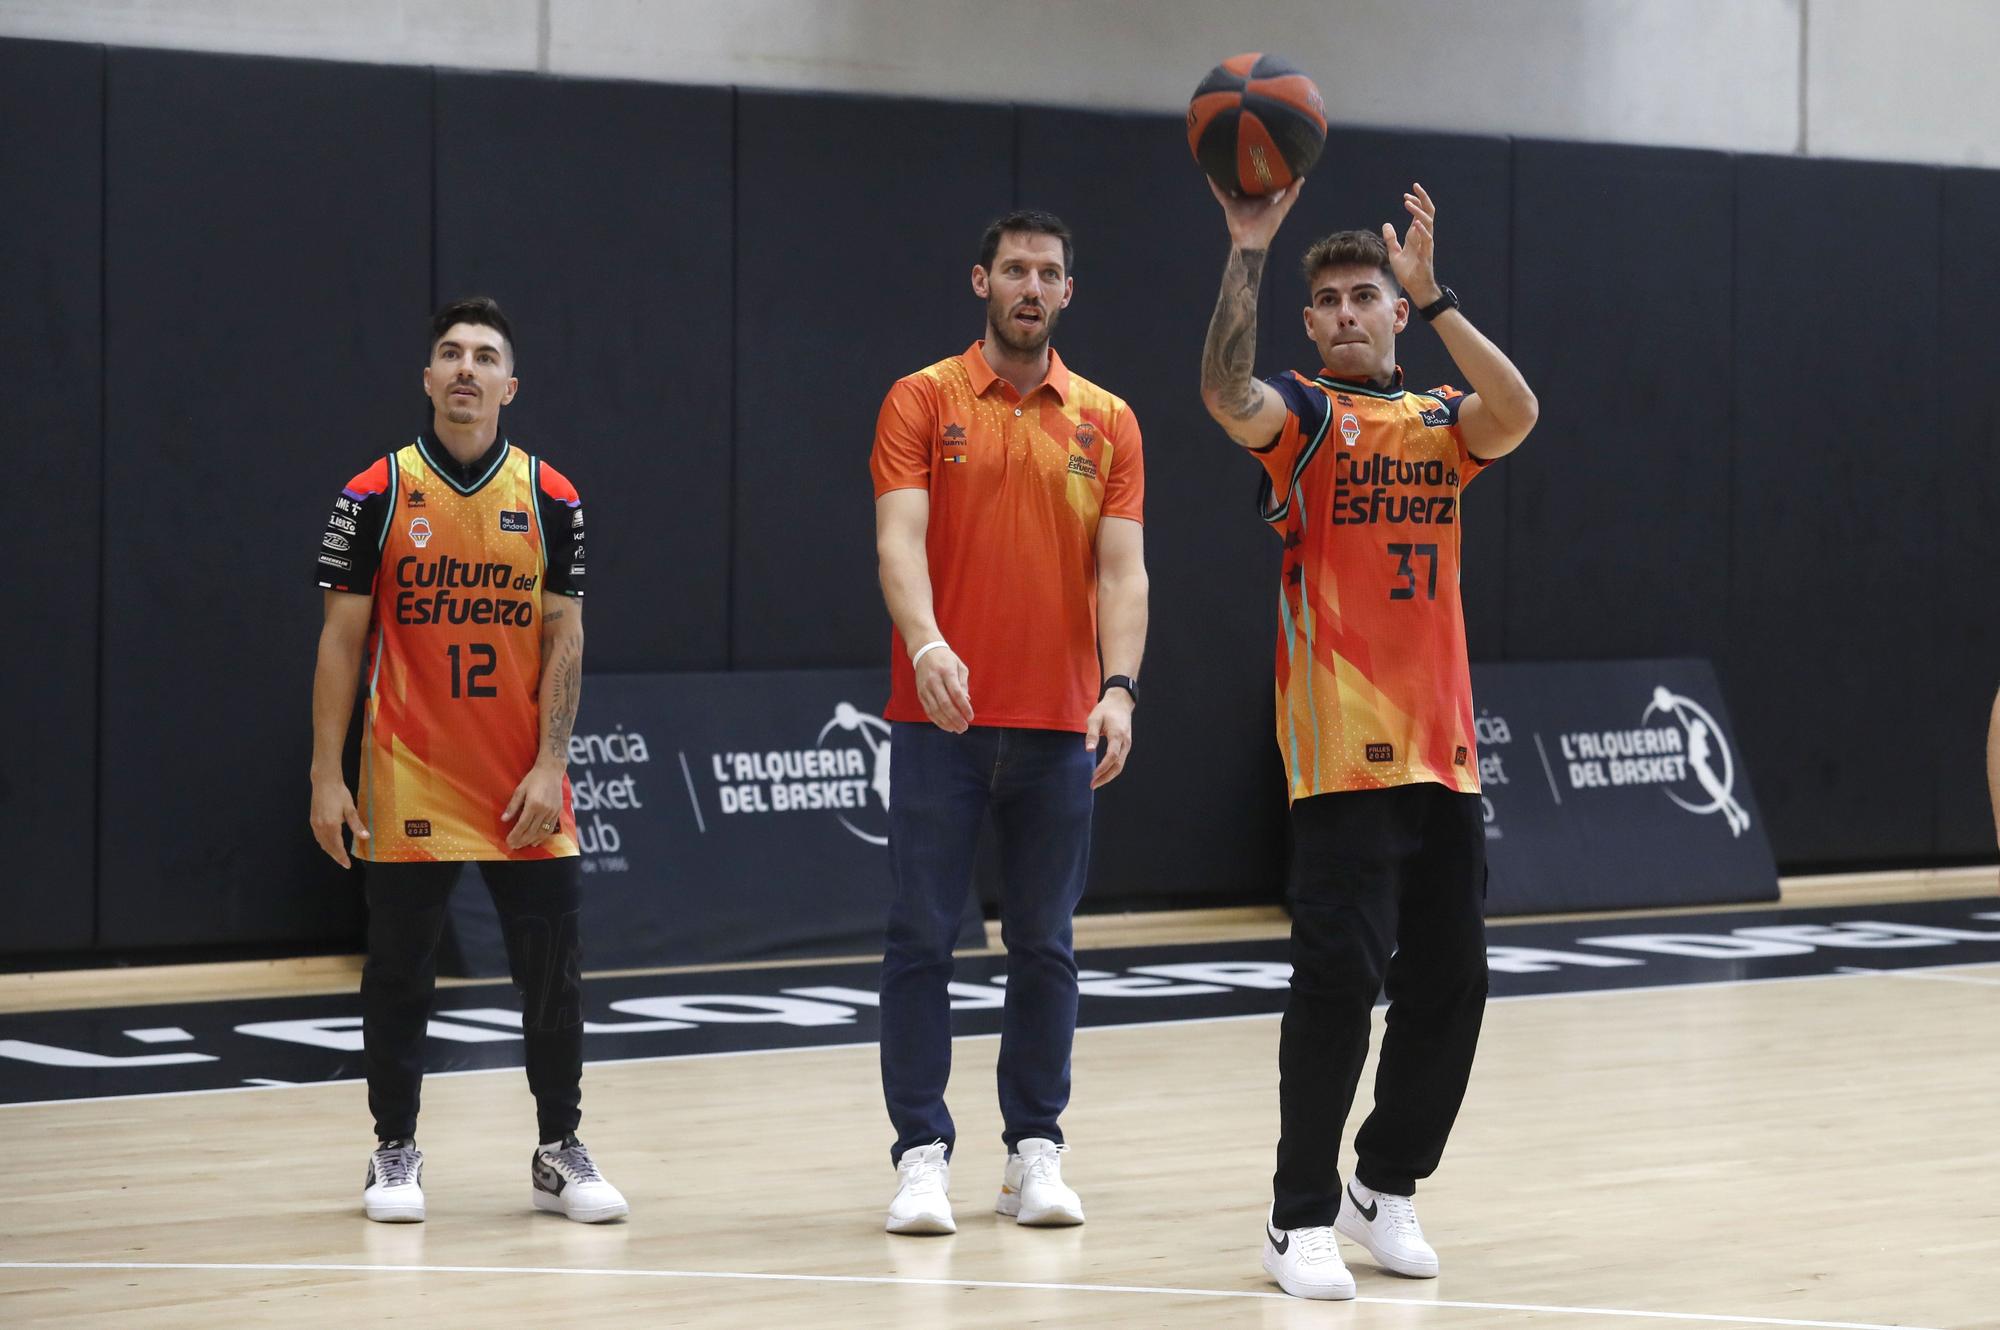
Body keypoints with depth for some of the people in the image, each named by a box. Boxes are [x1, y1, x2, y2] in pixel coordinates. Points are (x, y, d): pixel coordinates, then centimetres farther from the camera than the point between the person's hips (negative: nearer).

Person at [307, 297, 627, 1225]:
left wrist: (548, 764, -6)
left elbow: (563, 639, 3)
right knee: (399, 970, 4)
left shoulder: (550, 499, 3)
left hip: (525, 790, 1)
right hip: (410, 785, -1)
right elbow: (341, 640, 0)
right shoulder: (376, 496, -1)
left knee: (552, 969, 2)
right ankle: (394, 1153, 16)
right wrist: (326, 775, -5)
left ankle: (559, 1152, 14)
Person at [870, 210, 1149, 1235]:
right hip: (940, 718, -2)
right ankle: (922, 1153, 3)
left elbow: (1121, 568, 3)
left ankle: (1035, 1151, 14)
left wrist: (1119, 686, -12)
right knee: (921, 937, -2)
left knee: (1044, 945, 6)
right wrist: (928, 644, -28)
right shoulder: (923, 402, 2)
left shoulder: (1106, 422, 9)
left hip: (1059, 726, 2)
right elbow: (899, 539, -10)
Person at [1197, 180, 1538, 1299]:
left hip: (1445, 749, 5)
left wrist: (1430, 291, -14)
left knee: (1451, 979, 7)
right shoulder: (1302, 416, 3)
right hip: (1343, 746, -5)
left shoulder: (1441, 422, 15)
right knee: (1340, 974, -11)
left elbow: (1516, 415, -8)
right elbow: (1225, 391, -20)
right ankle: (1300, 1217, -3)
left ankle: (1388, 1184, 24)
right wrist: (1250, 247, -25)